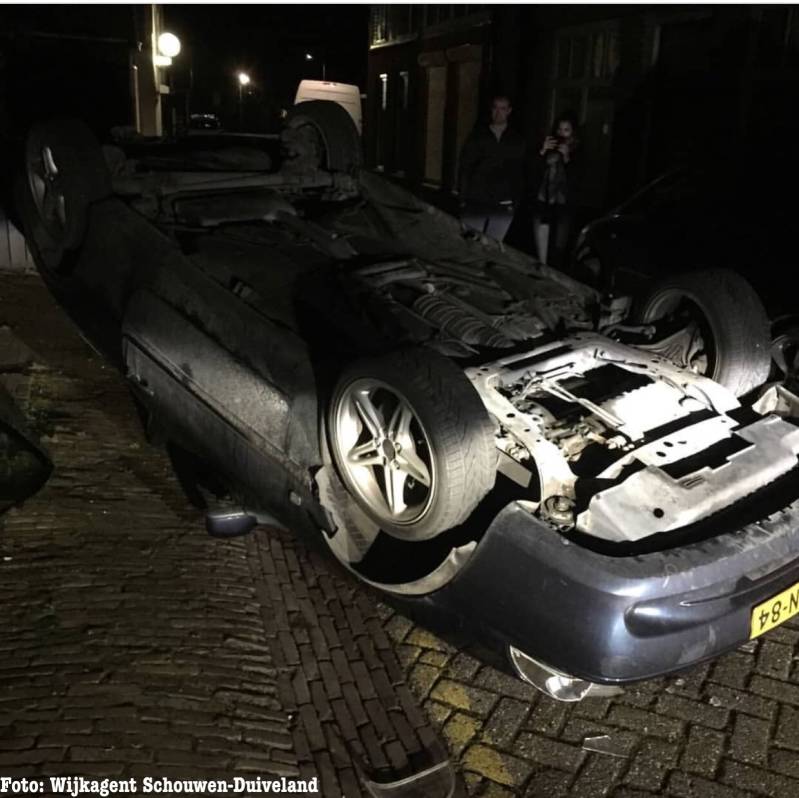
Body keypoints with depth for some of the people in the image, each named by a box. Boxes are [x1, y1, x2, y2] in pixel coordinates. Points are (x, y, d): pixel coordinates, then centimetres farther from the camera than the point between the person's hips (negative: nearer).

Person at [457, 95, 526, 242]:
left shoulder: (517, 140, 9)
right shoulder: (478, 135, 8)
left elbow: (519, 173, 8)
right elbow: (465, 167, 5)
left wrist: (514, 201, 0)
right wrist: (463, 197, -4)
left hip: (503, 207, 1)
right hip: (475, 203, -1)